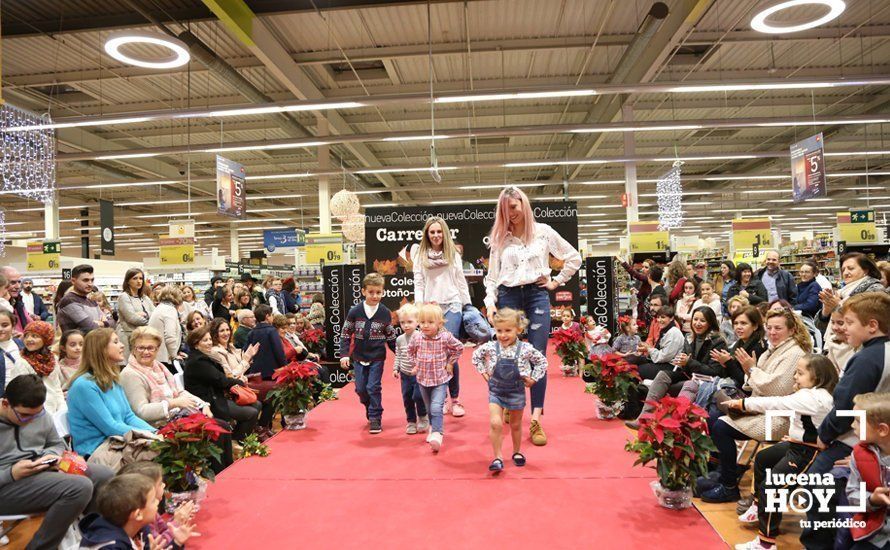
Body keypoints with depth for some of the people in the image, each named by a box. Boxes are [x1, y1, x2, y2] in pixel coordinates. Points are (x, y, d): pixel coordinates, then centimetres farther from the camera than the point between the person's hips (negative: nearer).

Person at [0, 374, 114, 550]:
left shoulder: (41, 415, 3)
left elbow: (58, 444, 18)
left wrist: (51, 456, -4)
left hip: (42, 471, 7)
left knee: (106, 476, -5)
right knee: (80, 487, -29)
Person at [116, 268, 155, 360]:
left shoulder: (145, 298, 19)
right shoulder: (123, 297, -1)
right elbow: (132, 318, -11)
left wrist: (144, 314, -9)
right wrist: (149, 321, 0)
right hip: (129, 338, -6)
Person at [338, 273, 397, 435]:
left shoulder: (385, 313, -6)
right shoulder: (355, 311, -7)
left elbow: (391, 337, 5)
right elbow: (345, 334, -1)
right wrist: (344, 354, -7)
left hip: (377, 357, -2)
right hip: (359, 357, 2)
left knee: (373, 387, -5)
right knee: (361, 388, 9)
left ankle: (375, 418, 8)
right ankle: (370, 411, 34)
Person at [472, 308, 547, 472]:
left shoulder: (526, 349, -15)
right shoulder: (490, 347, -11)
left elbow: (542, 361, 0)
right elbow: (476, 356, 8)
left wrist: (533, 379, -4)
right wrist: (483, 372, 2)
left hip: (516, 391, 0)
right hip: (496, 391, 0)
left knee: (516, 424, 17)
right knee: (495, 423, -13)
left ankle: (517, 452, 38)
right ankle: (498, 457, -2)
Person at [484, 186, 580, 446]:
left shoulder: (543, 232, 6)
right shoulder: (499, 238, 9)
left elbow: (574, 257, 13)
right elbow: (492, 276, 9)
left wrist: (556, 281, 7)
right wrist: (490, 303, -2)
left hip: (537, 295, -1)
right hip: (508, 297, 1)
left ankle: (536, 421, -6)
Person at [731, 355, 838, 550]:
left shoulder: (815, 398, -24)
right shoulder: (812, 394, 8)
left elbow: (777, 404, -26)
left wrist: (743, 403, -23)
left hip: (807, 453, -11)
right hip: (797, 444, 11)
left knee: (770, 486, -15)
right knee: (762, 459, 26)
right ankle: (759, 506, 43)